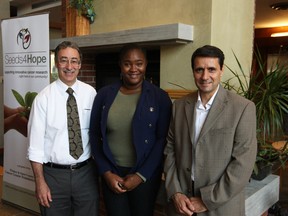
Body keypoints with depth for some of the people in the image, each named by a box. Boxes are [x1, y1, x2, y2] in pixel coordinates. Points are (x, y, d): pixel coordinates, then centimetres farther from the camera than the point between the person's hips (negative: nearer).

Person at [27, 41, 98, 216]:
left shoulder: (90, 93, -2)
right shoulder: (44, 97, -10)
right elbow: (35, 143, -8)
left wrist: (100, 167, 3)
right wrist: (40, 181, -7)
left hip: (86, 173, 2)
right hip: (54, 174, -2)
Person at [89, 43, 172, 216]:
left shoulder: (160, 97, -6)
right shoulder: (104, 95, -1)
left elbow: (163, 140, -8)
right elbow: (95, 135, 2)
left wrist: (141, 175, -11)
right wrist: (106, 172, -4)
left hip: (145, 174, -1)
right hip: (111, 173, 2)